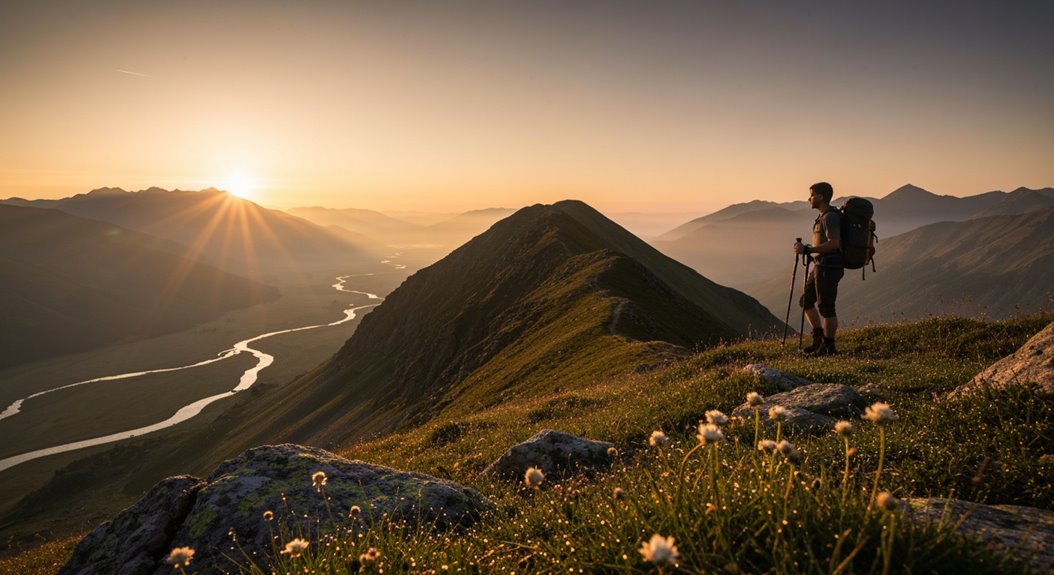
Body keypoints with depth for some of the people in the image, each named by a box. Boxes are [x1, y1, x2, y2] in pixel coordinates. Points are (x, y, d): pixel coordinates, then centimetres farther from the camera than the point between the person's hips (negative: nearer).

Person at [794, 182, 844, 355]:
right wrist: (809, 251, 17)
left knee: (826, 307, -3)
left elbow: (834, 243, -25)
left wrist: (807, 249, -23)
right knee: (806, 300, 13)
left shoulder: (830, 217, -14)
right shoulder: (823, 216, 16)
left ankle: (829, 346, 6)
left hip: (828, 268, -10)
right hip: (820, 266, 10)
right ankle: (818, 338, 19)